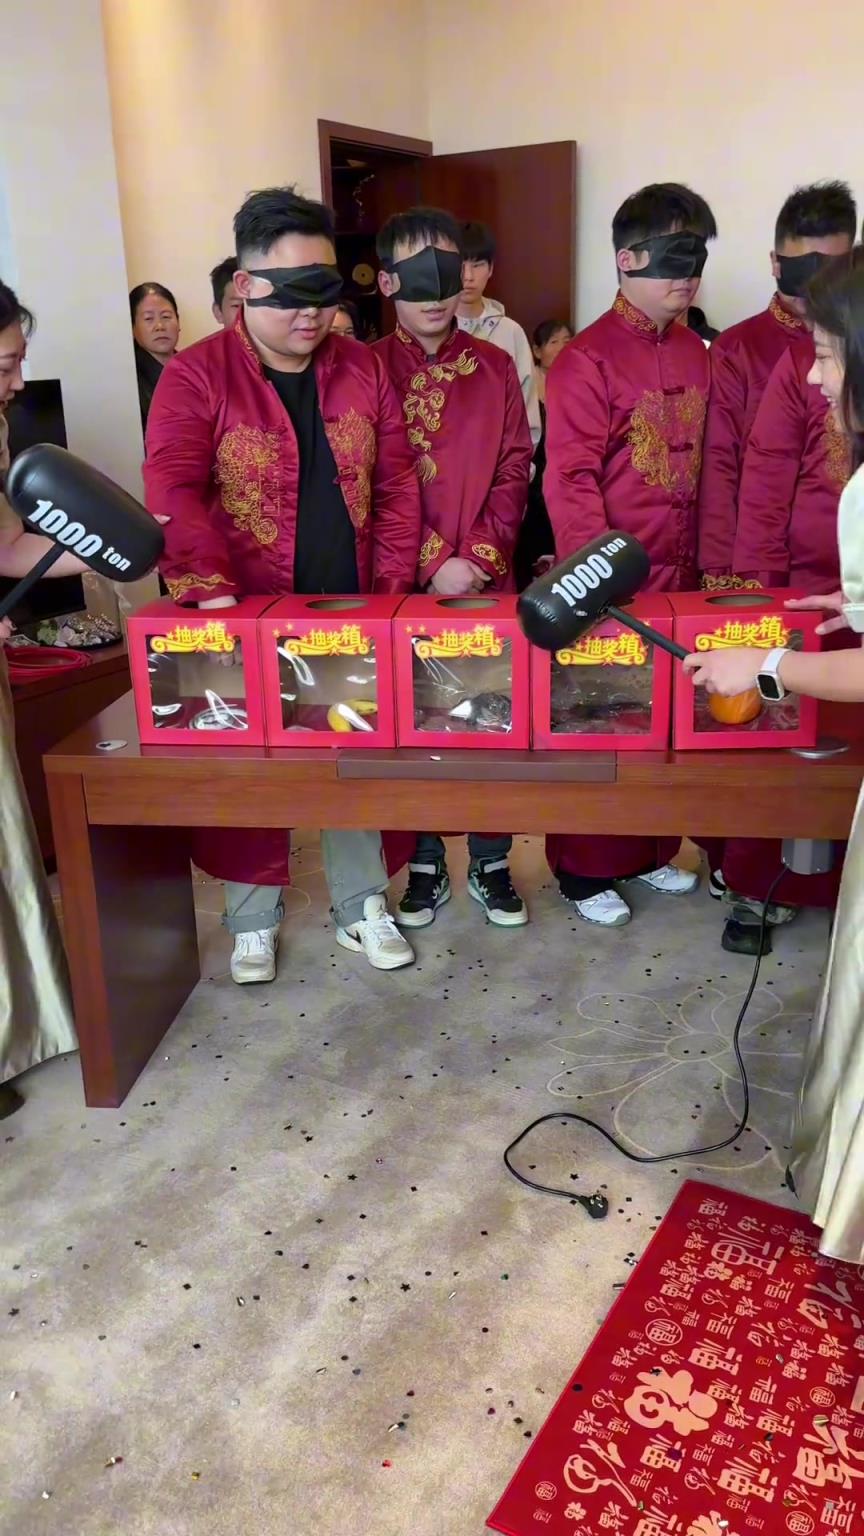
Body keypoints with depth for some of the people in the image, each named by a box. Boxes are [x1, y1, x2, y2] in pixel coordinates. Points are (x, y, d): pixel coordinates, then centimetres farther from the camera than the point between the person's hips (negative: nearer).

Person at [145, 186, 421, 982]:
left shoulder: (362, 369, 4)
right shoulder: (195, 376, -8)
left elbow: (397, 484, 5)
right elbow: (173, 493, -19)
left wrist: (391, 587, -4)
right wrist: (210, 592, -32)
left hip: (351, 616, 3)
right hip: (247, 621, -3)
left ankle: (362, 906, 28)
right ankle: (253, 918, 26)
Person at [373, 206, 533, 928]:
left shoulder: (495, 366, 7)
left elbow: (515, 468, 3)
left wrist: (479, 557, -9)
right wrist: (434, 563, -12)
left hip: (488, 577, 2)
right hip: (405, 581, -1)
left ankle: (491, 863, 22)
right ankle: (425, 866, 21)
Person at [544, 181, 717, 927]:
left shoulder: (695, 352, 9)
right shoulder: (586, 359, -12)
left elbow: (705, 464, 13)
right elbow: (570, 480, -16)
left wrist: (706, 559, 10)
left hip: (678, 573, 7)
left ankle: (651, 850, 31)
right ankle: (584, 868, 18)